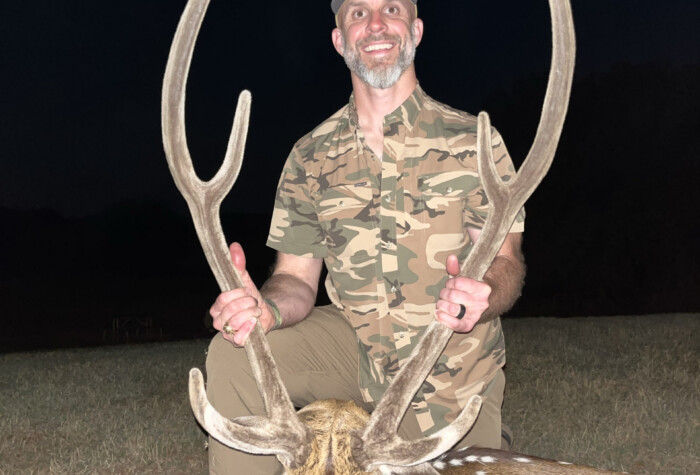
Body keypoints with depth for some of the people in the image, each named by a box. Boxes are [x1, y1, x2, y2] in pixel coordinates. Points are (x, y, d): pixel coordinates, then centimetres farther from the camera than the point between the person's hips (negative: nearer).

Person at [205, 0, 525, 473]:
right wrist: (265, 307, -27)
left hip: (452, 380, -1)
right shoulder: (311, 156, 0)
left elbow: (506, 260, -10)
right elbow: (298, 278, -2)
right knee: (233, 356, -19)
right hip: (354, 346, 1)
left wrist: (481, 298, -35)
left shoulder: (473, 141, -8)